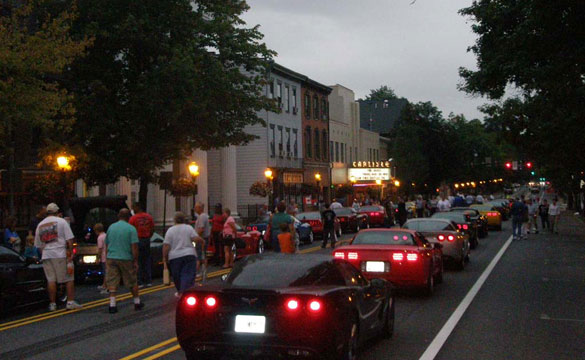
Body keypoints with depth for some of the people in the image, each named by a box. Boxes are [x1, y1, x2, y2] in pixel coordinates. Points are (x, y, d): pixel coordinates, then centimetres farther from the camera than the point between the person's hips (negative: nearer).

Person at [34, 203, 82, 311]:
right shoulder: (61, 221, 0)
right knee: (69, 278, 3)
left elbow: (38, 245, 16)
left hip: (46, 255, 4)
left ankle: (52, 304, 6)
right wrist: (70, 252, -2)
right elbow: (69, 239, -6)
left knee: (51, 280, 6)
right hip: (61, 254, -4)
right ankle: (70, 302, 1)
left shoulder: (40, 225, 14)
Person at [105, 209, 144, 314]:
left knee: (112, 282, 3)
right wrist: (135, 261, -7)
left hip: (111, 258, 3)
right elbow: (134, 246, -12)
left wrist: (107, 259, 21)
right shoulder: (131, 228, -6)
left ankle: (112, 305, -4)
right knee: (133, 282, 11)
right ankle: (137, 303, 21)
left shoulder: (111, 227, 8)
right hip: (126, 258, -3)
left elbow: (106, 245, 13)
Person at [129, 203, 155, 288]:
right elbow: (152, 229, 9)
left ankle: (140, 282, 1)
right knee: (147, 260, 12)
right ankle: (149, 281, 12)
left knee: (138, 262, 1)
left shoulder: (133, 218, -10)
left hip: (138, 240, -5)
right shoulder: (149, 217, 6)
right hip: (147, 240, 5)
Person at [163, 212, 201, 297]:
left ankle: (180, 292, 30)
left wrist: (165, 257, 2)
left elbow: (166, 246, -5)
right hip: (189, 255, -1)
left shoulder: (170, 230, 1)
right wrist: (202, 241, 12)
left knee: (177, 276, 16)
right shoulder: (189, 228, 0)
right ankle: (184, 292, -20)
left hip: (174, 257, 1)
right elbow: (196, 239, -9)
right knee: (188, 275, -5)